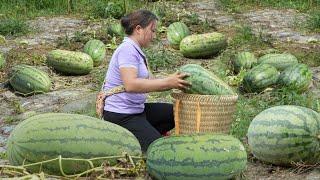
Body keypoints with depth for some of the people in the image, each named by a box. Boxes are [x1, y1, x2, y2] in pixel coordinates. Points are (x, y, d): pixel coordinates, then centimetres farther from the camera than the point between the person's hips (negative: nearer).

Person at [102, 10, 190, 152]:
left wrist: (174, 82, -7)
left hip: (136, 109, 10)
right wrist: (167, 83, -29)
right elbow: (130, 85, -31)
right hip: (120, 116, -10)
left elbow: (148, 82, 7)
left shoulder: (135, 50, 13)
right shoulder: (127, 49, -17)